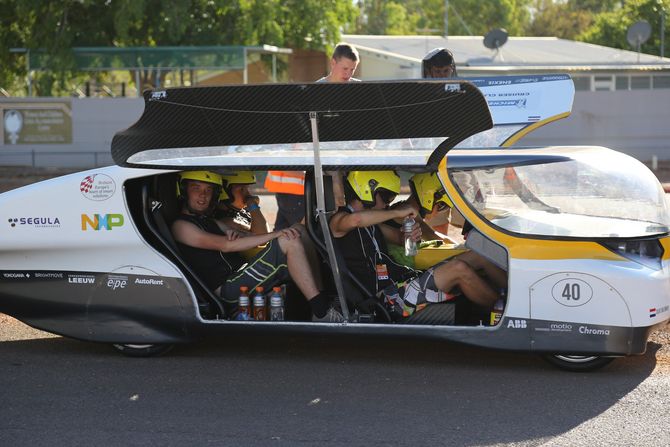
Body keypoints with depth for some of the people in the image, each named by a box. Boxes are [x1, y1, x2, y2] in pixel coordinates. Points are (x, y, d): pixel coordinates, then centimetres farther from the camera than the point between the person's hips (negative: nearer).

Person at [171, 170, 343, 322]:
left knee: (297, 232, 3)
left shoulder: (210, 222, 29)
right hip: (227, 291, -9)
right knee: (288, 241, -20)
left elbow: (253, 237, 21)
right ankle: (321, 311, -23)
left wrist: (236, 235, -5)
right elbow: (226, 245, -14)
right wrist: (276, 234, -17)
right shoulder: (181, 226, -1)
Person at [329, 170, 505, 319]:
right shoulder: (339, 220, -10)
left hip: (403, 281, 10)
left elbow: (400, 238, 28)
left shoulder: (369, 220, 19)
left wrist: (413, 234, 1)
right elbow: (356, 220, -36)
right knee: (458, 269, -25)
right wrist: (397, 212, -23)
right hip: (391, 296, -10)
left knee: (478, 257, 5)